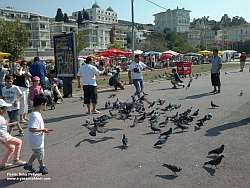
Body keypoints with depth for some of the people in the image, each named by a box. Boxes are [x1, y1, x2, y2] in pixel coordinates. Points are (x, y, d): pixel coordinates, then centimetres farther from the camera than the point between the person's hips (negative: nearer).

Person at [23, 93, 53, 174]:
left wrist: (44, 129, 11)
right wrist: (42, 130, -25)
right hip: (37, 141, -9)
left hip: (37, 140, 9)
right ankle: (42, 167, 32)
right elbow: (31, 129, -34)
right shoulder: (36, 116, -29)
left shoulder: (36, 114, 3)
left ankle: (28, 165, 39)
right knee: (40, 154, 12)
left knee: (36, 153, 26)